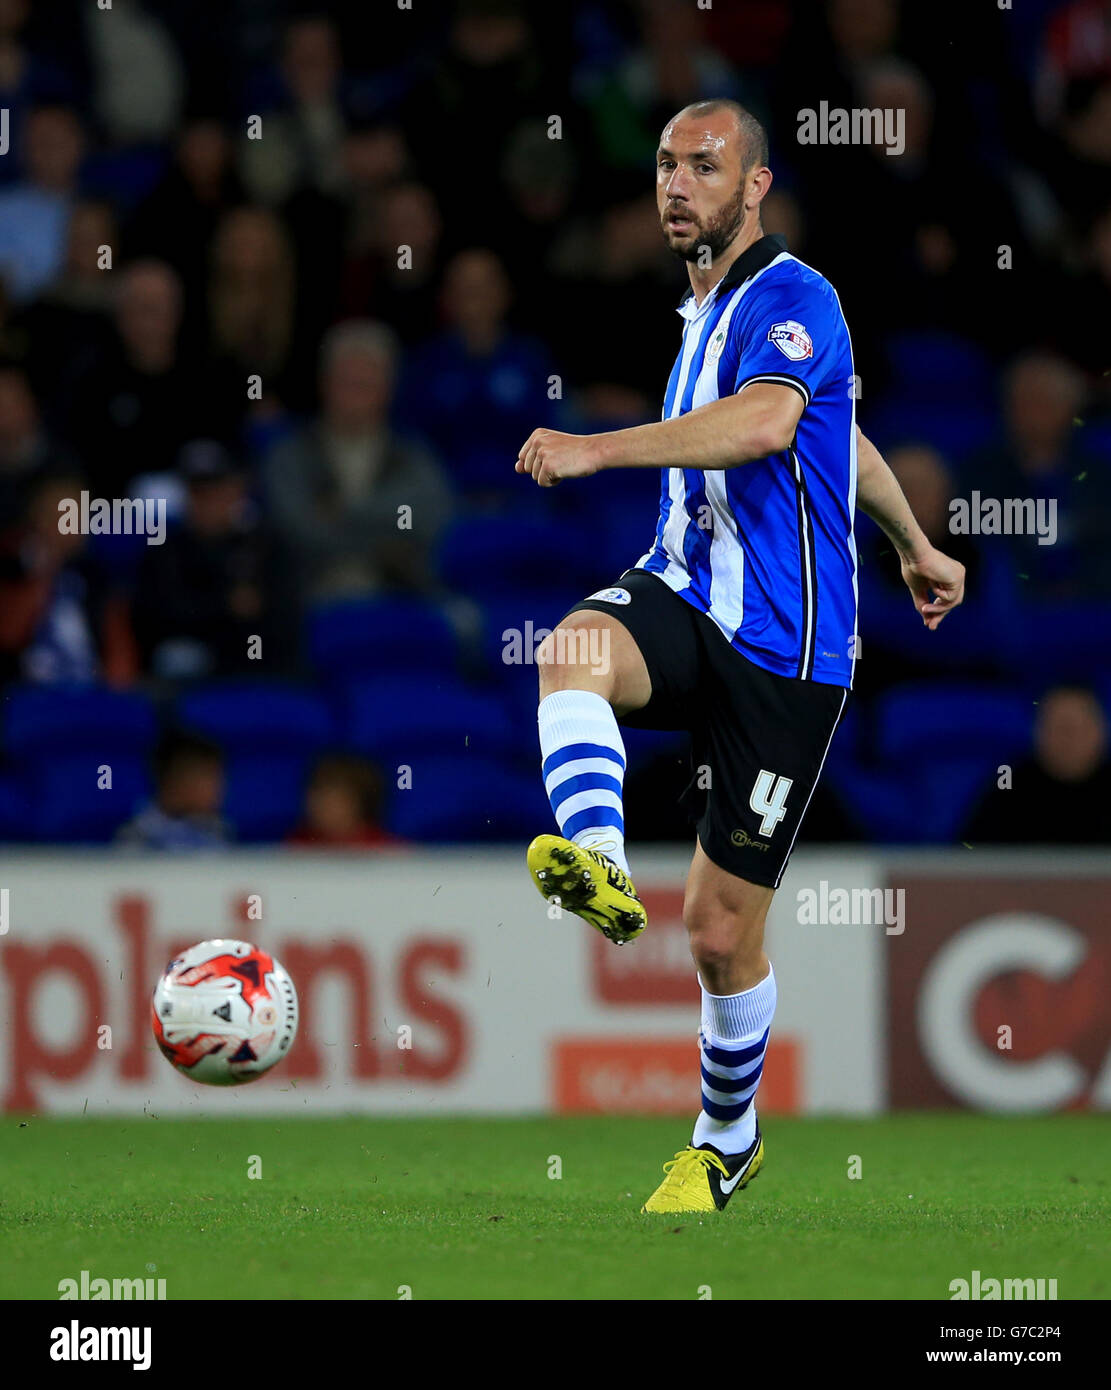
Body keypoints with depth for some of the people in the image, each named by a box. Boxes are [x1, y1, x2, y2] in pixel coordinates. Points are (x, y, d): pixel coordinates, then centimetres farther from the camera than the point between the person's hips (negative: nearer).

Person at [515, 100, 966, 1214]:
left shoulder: (794, 299, -12)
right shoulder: (705, 313, 16)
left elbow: (764, 423, -33)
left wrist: (599, 448, -42)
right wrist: (914, 544, 43)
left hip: (783, 652, -7)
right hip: (684, 596, 7)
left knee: (721, 927, 0)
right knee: (570, 652, -32)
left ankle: (726, 1141, 24)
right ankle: (599, 867, -55)